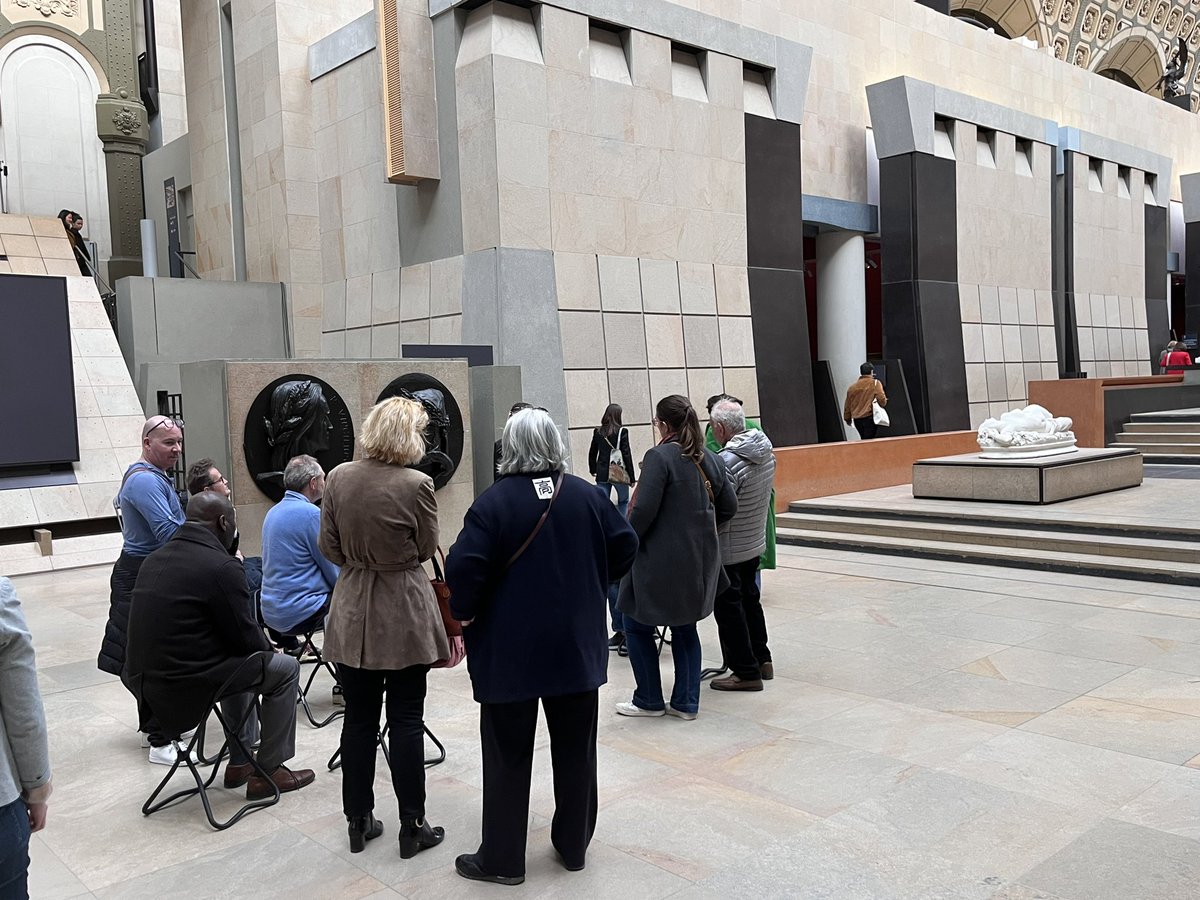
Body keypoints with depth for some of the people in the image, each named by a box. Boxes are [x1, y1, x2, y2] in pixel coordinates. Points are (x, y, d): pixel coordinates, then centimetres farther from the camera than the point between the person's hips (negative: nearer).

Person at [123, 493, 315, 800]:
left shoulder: (155, 558, 9)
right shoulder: (222, 566, -17)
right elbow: (247, 637, -12)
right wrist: (267, 647, 12)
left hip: (144, 680, 9)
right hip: (184, 685, -9)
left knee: (239, 659, 32)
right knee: (285, 669, 9)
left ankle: (240, 763, 35)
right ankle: (268, 772, 15)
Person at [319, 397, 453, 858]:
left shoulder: (339, 478, -5)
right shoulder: (416, 484, -17)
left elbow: (329, 547, 3)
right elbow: (427, 548, -4)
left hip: (352, 615, 4)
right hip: (404, 615, -4)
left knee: (359, 719, 14)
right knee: (406, 721, 6)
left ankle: (359, 820, 25)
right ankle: (412, 827, 16)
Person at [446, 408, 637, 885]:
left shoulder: (494, 501, -13)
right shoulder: (588, 496, -1)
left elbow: (464, 565, -21)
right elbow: (625, 546, 4)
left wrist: (464, 612, -3)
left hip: (510, 652, -3)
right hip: (577, 648, 4)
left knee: (508, 756, 8)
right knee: (575, 748, 15)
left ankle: (502, 858, 18)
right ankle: (574, 845, 27)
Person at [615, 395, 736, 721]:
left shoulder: (659, 456, -17)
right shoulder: (710, 459, 5)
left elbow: (644, 510, -21)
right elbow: (729, 506, 10)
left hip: (660, 560, -7)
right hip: (698, 560, 7)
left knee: (637, 626, 9)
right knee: (685, 628, 18)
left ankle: (649, 701, 17)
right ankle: (686, 702, 21)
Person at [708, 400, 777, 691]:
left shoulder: (727, 462, -27)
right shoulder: (765, 449, -1)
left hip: (727, 550, -9)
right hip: (755, 542, 9)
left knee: (728, 608, 4)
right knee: (749, 599, 22)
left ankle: (746, 672, 11)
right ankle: (762, 660, 32)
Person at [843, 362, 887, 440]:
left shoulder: (853, 387, 11)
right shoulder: (875, 383, -2)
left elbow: (847, 405, 14)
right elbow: (882, 400, -11)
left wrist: (847, 419, 27)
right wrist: (884, 402, 13)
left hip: (857, 419, 5)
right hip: (869, 418, -5)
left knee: (864, 440, 18)